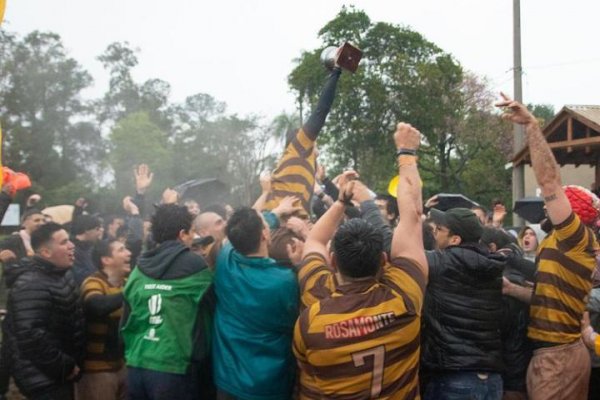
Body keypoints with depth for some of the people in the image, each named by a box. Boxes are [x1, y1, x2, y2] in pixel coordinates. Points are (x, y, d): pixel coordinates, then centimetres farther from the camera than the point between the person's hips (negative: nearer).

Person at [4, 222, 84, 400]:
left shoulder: (61, 274, 8)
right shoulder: (31, 285, -22)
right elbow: (31, 335, -29)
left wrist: (73, 362, 11)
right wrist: (66, 366, -20)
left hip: (60, 374, 9)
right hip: (44, 379, -9)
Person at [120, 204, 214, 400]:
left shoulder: (139, 269, 6)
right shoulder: (195, 267, -7)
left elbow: (127, 321, 12)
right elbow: (207, 317, 1)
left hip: (137, 367, 5)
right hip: (173, 370, -5)